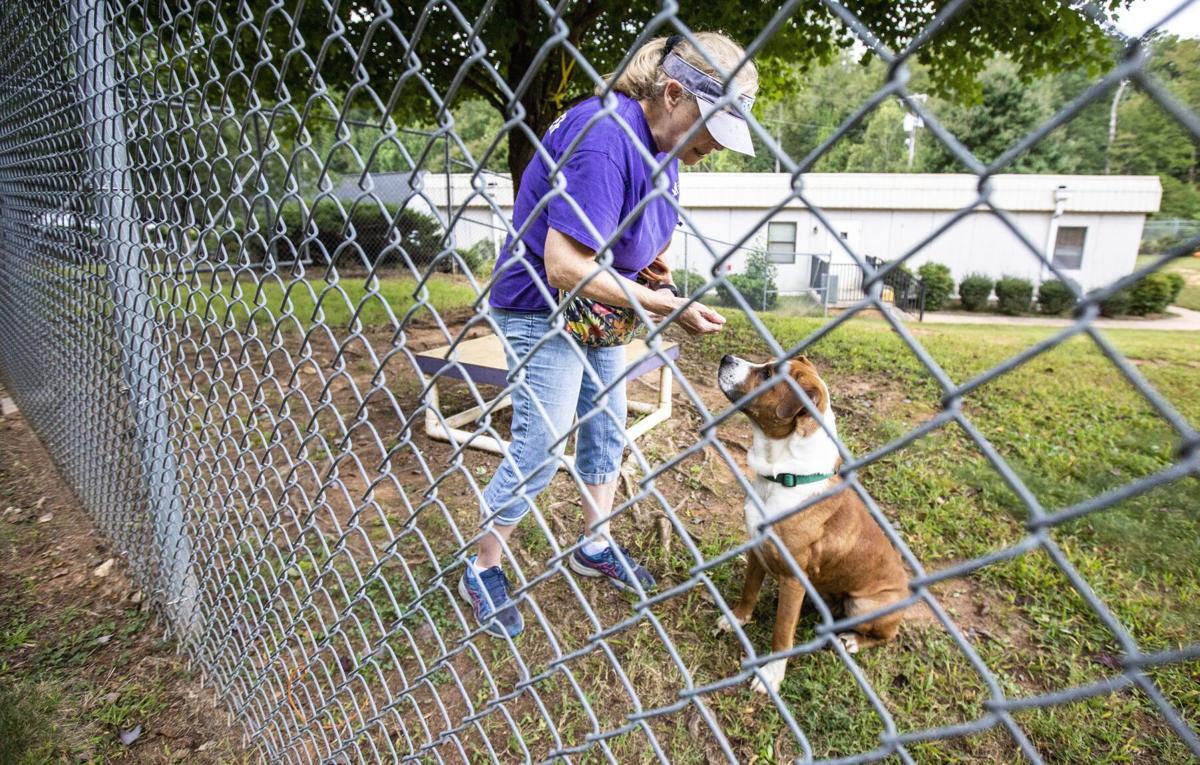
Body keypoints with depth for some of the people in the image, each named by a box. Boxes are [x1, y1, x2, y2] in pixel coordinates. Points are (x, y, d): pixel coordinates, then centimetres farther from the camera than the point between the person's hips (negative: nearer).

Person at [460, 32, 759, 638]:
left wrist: (656, 276, -2)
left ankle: (594, 548, 36)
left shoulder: (663, 146, 1)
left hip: (598, 310, 9)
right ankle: (481, 570, 19)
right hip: (542, 311, -9)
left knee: (607, 431, 16)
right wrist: (666, 304, -28)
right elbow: (563, 267, -33)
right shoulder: (604, 139, -28)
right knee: (538, 451, -3)